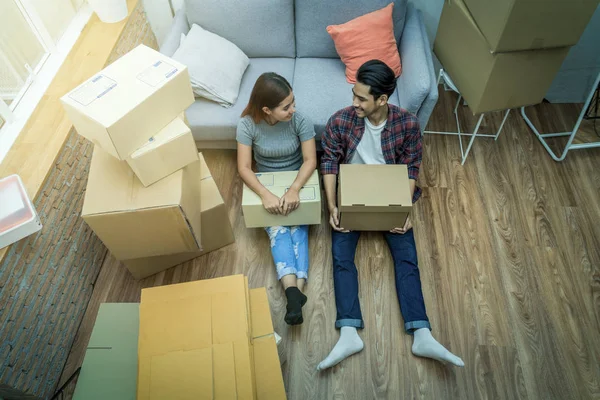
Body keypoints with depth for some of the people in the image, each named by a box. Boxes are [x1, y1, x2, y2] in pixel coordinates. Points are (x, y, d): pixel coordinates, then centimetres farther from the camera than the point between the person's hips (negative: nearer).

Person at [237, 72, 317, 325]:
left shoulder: (300, 121, -18)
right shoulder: (247, 125, -18)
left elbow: (310, 160, -18)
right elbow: (244, 168, -21)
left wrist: (294, 189, -35)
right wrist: (265, 194, -36)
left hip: (297, 182, 1)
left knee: (298, 227, -23)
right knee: (277, 230, -24)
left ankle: (295, 293, -32)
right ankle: (294, 293, -37)